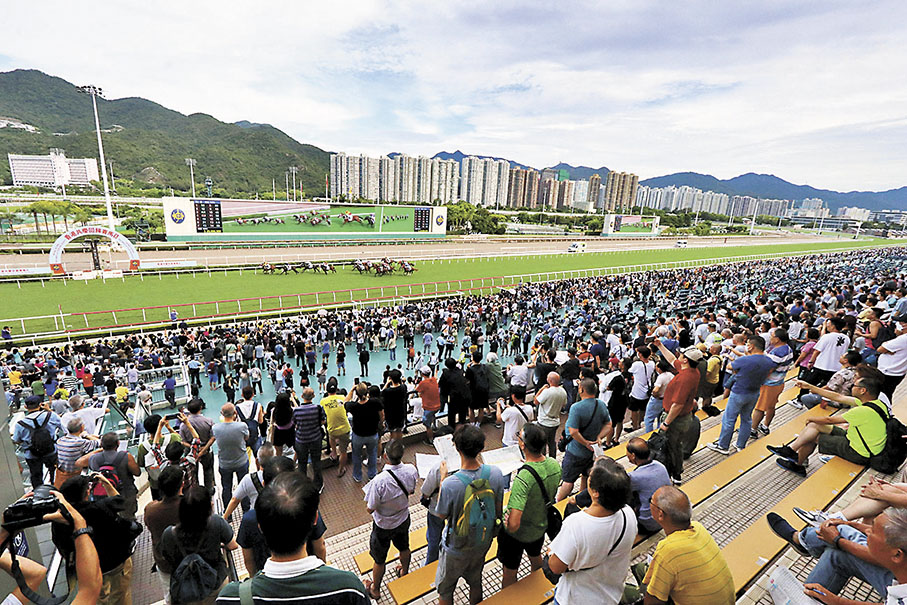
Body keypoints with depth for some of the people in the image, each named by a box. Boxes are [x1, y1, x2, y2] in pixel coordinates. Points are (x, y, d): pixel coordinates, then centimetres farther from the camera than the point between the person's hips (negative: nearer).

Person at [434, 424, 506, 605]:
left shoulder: (450, 484, -36)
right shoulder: (496, 473, -24)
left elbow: (441, 515, -15)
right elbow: (499, 510, -6)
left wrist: (442, 478, -10)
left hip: (456, 548, -3)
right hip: (483, 542, 4)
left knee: (445, 590, 24)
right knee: (475, 581, 31)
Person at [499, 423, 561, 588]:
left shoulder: (523, 478, -41)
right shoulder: (555, 465, -19)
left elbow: (513, 524, -39)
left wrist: (507, 524, -18)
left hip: (517, 534, -7)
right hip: (541, 525, 7)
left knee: (510, 571, 21)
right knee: (536, 557, 36)